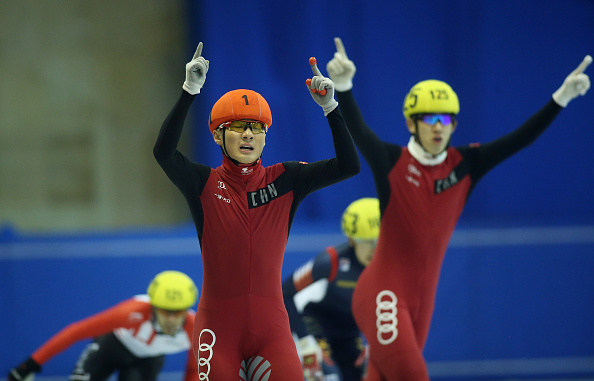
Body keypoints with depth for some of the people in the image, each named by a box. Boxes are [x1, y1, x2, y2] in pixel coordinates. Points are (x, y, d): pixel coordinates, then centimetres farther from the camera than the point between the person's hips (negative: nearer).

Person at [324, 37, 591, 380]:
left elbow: (519, 140, -1)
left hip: (422, 299, 5)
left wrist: (562, 97, -10)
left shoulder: (465, 166, 3)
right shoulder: (392, 163, -9)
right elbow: (356, 130, -24)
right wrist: (343, 86, -42)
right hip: (383, 293, -5)